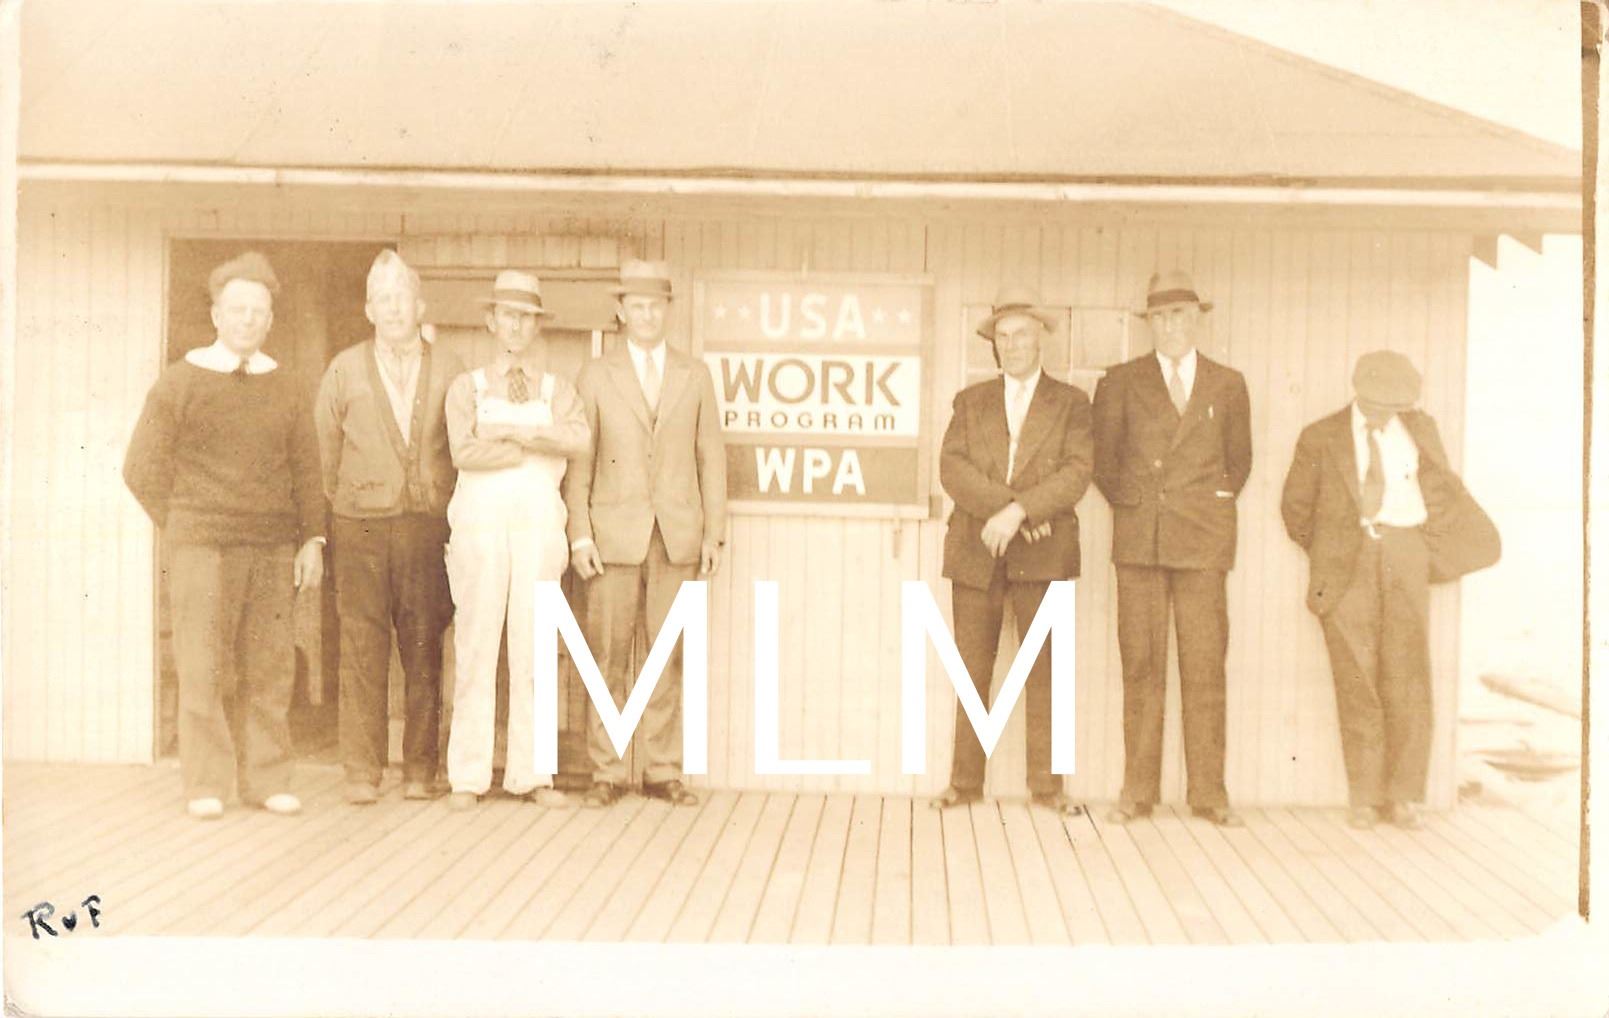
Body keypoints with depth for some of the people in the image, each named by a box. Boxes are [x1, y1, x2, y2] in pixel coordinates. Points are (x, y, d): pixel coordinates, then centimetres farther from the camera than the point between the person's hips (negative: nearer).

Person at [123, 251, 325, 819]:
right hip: (201, 548, -2)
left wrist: (312, 539, 3)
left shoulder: (285, 389, 11)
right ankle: (205, 786, 8)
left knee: (269, 668, 3)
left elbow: (306, 470, 11)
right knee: (203, 668, -1)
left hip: (273, 549, 3)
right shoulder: (179, 382, 3)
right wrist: (183, 530, 1)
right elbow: (142, 469, 4)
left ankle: (265, 780, 11)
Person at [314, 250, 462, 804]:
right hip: (363, 528, 0)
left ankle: (420, 769, 10)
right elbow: (325, 447, 14)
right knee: (362, 650, -2)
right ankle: (361, 771, 5)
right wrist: (340, 507, 14)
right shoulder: (344, 369, 8)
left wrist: (449, 511, 8)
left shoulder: (449, 370, 7)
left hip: (429, 525, 0)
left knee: (424, 650, 2)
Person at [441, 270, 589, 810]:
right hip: (480, 521, -1)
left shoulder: (557, 389, 16)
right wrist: (540, 445, -2)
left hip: (539, 521, 1)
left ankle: (531, 772, 7)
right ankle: (468, 775, 4)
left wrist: (508, 431, -9)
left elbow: (578, 437, -5)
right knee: (476, 647, -2)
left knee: (535, 648, 0)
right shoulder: (466, 387, 13)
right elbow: (465, 451, -6)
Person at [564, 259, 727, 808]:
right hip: (616, 535, -1)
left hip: (678, 536, 1)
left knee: (669, 655, 3)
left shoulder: (695, 376, 12)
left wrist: (713, 533, 4)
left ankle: (663, 770, 12)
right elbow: (578, 462, 5)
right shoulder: (596, 377, 8)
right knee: (609, 656, 0)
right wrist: (580, 535, -3)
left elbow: (711, 457, 10)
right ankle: (606, 771, 9)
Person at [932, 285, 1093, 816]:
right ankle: (965, 782, 11)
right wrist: (1002, 510, -14)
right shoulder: (970, 401, 14)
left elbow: (1076, 473, -5)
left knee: (1045, 670, 1)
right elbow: (951, 468, 0)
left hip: (1043, 553, -1)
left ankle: (1047, 783, 9)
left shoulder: (1070, 402, 9)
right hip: (976, 552, 2)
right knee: (972, 672, 4)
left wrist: (1018, 510, -17)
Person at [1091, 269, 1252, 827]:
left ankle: (1208, 792, 10)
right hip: (1138, 539, 0)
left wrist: (1211, 510, 13)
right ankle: (1138, 790, 8)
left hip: (1203, 540, 0)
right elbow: (1104, 459, 13)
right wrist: (1132, 506, 9)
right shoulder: (1121, 382, 8)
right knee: (1141, 665, 1)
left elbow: (1239, 460, 19)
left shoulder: (1227, 385, 10)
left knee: (1205, 667, 0)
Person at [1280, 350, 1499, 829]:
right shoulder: (1321, 438, 5)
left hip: (1404, 557, 2)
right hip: (1346, 564, -1)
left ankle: (1403, 797, 5)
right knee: (1356, 678, -3)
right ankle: (1364, 797, 4)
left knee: (1407, 677, -3)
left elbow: (1445, 490, 21)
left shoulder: (1421, 428, 12)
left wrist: (1435, 551, 16)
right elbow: (1296, 506, 13)